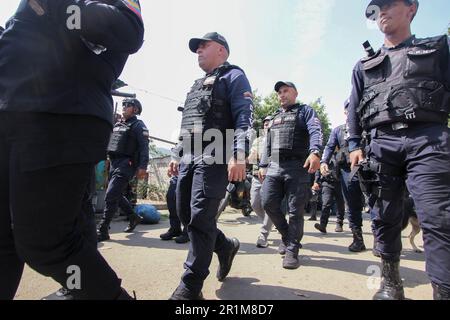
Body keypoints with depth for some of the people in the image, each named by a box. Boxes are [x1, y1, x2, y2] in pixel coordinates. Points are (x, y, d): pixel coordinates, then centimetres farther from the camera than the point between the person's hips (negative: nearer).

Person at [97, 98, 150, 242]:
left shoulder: (138, 126, -4)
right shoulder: (117, 125, 20)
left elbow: (144, 147, -14)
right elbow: (109, 142, 27)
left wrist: (143, 166, -24)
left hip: (126, 164, -9)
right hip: (114, 163, 9)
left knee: (110, 196, -13)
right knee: (117, 195, 17)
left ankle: (102, 231, -6)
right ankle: (134, 218, 34)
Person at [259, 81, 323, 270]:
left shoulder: (305, 111, 8)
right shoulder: (274, 118, 26)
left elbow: (315, 132, -11)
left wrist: (315, 152, -29)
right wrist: (263, 165, 18)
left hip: (297, 167, -5)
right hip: (274, 167, 5)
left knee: (295, 211, -3)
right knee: (268, 204, -3)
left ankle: (292, 250, 8)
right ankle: (287, 235, 21)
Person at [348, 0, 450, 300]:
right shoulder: (365, 65, 24)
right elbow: (354, 109, 17)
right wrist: (354, 145, 5)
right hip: (381, 144, 3)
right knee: (385, 218, 4)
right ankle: (391, 281, 18)